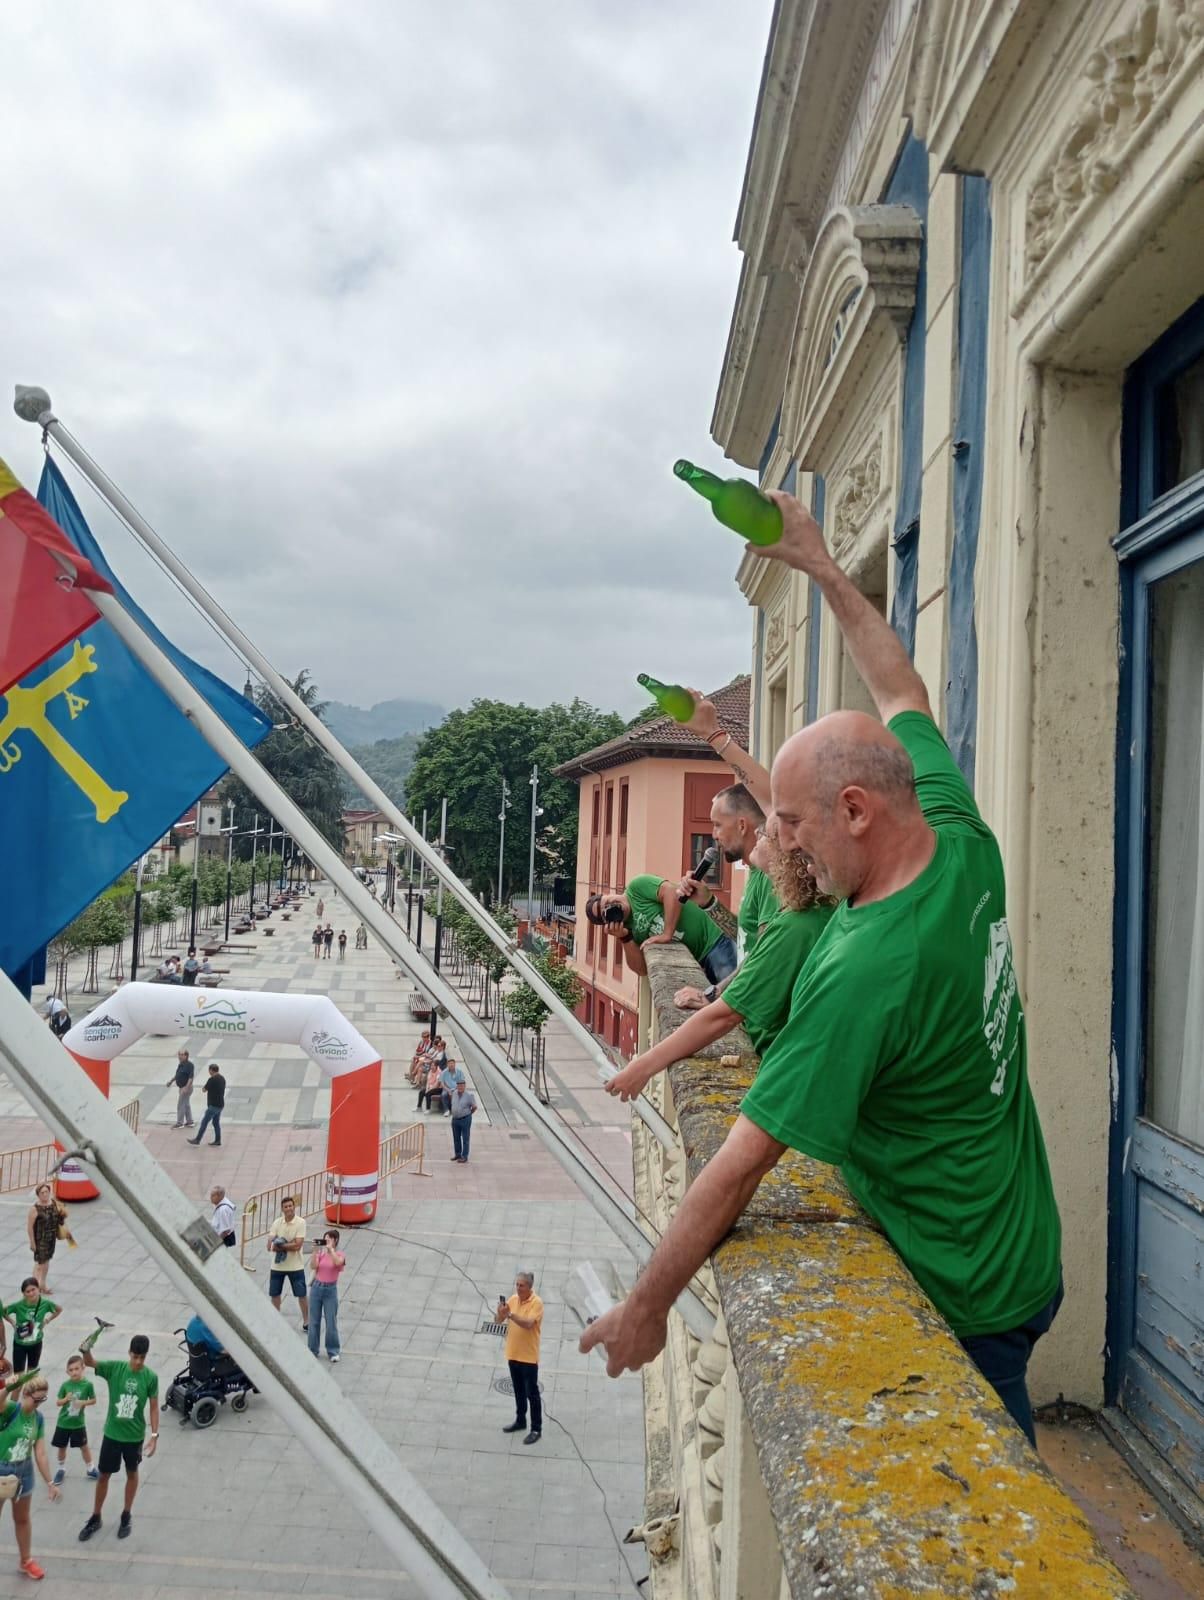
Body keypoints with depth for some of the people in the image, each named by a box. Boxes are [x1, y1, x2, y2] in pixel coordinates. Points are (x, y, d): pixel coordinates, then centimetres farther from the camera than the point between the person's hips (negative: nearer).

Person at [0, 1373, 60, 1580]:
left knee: (23, 1518, 21)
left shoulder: (38, 1418, -6)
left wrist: (49, 1482, 2)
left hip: (23, 1471, 5)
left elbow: (40, 1453, 0)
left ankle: (26, 1561, 40)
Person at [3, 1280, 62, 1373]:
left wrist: (46, 1321, -5)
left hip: (36, 1343, 2)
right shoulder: (18, 1305, -23)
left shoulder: (45, 1304, -17)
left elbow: (59, 1310, 1)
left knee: (31, 1373, 19)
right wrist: (12, 1322, -11)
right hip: (19, 1344, -2)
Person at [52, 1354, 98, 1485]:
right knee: (62, 1447, 16)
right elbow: (58, 1403, -2)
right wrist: (66, 1399, -23)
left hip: (78, 1423, -1)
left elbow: (93, 1400, -4)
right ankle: (61, 1469, 39)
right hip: (63, 1422, 1)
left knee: (84, 1446, 12)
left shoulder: (87, 1384, -15)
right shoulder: (65, 1385, -11)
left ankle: (90, 1469, 30)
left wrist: (83, 1402, -21)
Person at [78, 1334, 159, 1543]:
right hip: (112, 1433, 0)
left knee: (132, 1474, 17)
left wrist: (154, 1435, -12)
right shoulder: (114, 1368, -15)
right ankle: (95, 1518, 32)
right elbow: (89, 1362, -30)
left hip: (135, 1436, 0)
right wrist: (87, 1348, -52)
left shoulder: (151, 1377, -14)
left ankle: (127, 1516, 36)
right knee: (104, 1475, 13)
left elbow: (154, 1408, -7)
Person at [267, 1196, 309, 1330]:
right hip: (277, 1265, 3)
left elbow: (297, 1245, -20)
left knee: (302, 1294, 5)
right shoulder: (277, 1222, -3)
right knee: (275, 1294, 14)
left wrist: (279, 1245, -15)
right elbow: (270, 1245, -8)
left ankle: (306, 1321, 20)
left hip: (295, 1266, -3)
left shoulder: (301, 1222, -13)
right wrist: (289, 1244, -21)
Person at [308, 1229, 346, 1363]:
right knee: (314, 1320, 9)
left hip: (330, 1289, -3)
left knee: (331, 1322, 0)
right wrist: (315, 1250, -19)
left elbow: (337, 1262, -26)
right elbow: (313, 1266, -12)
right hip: (317, 1287, 3)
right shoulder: (320, 1253, 4)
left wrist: (330, 1248, -26)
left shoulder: (339, 1254, -3)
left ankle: (333, 1351, 10)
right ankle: (313, 1349, 21)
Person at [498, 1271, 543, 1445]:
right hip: (513, 1354, 6)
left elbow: (528, 1323, -30)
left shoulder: (537, 1303, -18)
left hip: (529, 1356, -6)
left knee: (532, 1393, 2)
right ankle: (520, 1421, 34)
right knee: (519, 1391, 20)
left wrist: (510, 1314, -40)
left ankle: (536, 1428, 10)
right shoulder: (513, 1299, 1)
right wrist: (501, 1312, -24)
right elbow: (500, 1320, -1)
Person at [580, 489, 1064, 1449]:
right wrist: (820, 565, 14)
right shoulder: (965, 848, -9)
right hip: (1026, 1261, 8)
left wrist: (646, 1307, -11)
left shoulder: (864, 973, -31)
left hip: (961, 1308, -8)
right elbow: (904, 698, 8)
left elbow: (740, 1166, -24)